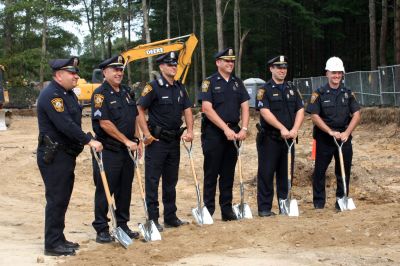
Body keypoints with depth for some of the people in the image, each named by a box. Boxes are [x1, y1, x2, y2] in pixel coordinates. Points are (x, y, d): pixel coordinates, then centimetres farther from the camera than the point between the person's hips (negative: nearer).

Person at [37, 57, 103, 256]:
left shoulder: (68, 94, 15)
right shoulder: (51, 95, -18)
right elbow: (65, 124, -26)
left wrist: (84, 141, 13)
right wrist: (88, 141, -24)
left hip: (67, 154, 10)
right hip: (53, 156, -10)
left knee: (63, 199, 14)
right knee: (56, 199, -6)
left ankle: (59, 239, 23)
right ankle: (52, 244, 1)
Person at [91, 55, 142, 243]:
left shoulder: (126, 92, 13)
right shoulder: (100, 94, -11)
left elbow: (134, 117, 20)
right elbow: (104, 123, -18)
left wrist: (136, 141, 10)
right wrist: (126, 141, -15)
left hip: (127, 150, 7)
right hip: (108, 150, -7)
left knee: (125, 190, 12)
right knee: (104, 190, -2)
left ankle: (123, 225, 23)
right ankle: (101, 230, 4)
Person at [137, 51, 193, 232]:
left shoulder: (180, 88, 10)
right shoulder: (153, 87, -10)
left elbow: (187, 109, 12)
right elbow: (139, 110, -12)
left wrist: (190, 131, -2)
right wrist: (147, 134, -16)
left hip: (174, 140, 7)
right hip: (157, 140, -7)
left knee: (171, 181, 14)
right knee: (152, 181, -2)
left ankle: (171, 217, 22)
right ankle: (153, 219, 2)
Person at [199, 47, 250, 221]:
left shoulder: (237, 83, 12)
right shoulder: (209, 82, -4)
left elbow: (244, 107, 9)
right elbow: (207, 109, -13)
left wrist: (244, 129, -6)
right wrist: (225, 129, -17)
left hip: (233, 133, 5)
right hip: (213, 133, -5)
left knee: (228, 173, 9)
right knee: (211, 173, -1)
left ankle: (227, 210, 15)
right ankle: (208, 210, 5)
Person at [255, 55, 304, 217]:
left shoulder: (292, 89, 14)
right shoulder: (264, 90, -2)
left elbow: (300, 110, 6)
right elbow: (265, 112, -14)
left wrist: (294, 129, -10)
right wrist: (282, 128, -21)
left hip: (289, 138, 5)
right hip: (269, 138, -5)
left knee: (286, 173, 9)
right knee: (266, 173, -3)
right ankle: (264, 208, 2)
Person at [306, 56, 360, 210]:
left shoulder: (348, 93, 7)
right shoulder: (319, 94, -1)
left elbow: (356, 115, 2)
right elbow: (314, 116, -8)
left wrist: (346, 133, -13)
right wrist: (331, 132, -17)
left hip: (344, 138, 2)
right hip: (324, 138, -2)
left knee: (344, 171, 4)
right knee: (320, 170, 3)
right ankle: (319, 202, 14)